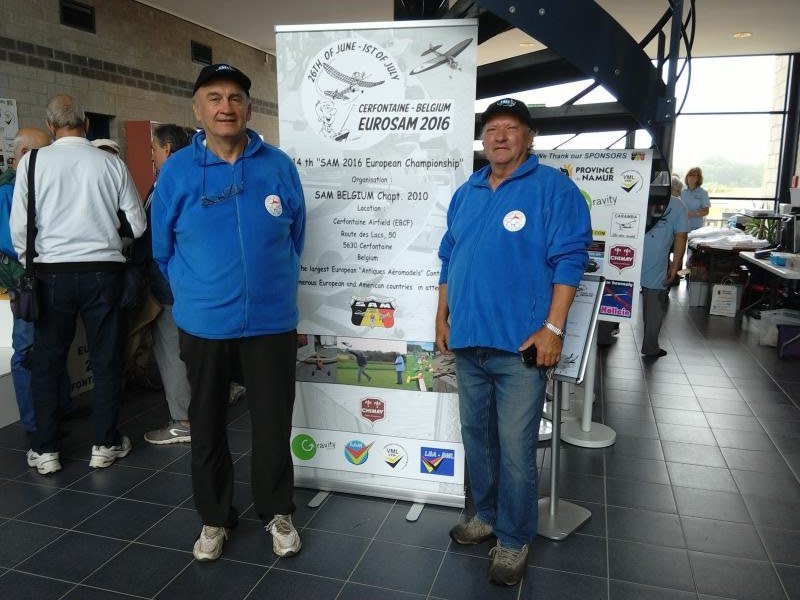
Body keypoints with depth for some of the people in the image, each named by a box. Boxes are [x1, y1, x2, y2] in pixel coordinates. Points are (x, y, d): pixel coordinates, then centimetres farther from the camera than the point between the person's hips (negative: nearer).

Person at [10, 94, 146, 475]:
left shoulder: (33, 162, -2)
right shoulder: (111, 164, -1)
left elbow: (19, 229, -3)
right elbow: (137, 225, 2)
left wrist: (30, 264, 15)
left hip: (53, 272, 0)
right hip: (103, 271, 0)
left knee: (47, 363, 12)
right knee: (106, 361, 10)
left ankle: (45, 451, 19)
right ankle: (105, 444, 19)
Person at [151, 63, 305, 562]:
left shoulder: (278, 166, -2)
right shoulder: (176, 171, -2)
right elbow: (163, 249, 9)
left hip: (272, 321, 0)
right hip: (203, 324, 1)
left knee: (273, 423, 10)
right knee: (207, 426, 14)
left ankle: (278, 512, 32)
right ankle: (215, 518, 34)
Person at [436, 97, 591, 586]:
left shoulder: (553, 188, -4)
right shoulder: (466, 193, 14)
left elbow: (568, 261, -10)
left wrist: (553, 328, -16)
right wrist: (443, 317, 14)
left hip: (520, 345, -6)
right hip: (467, 342, 6)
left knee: (516, 449, 0)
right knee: (477, 436, 17)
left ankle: (514, 540, 19)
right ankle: (487, 514, 37)